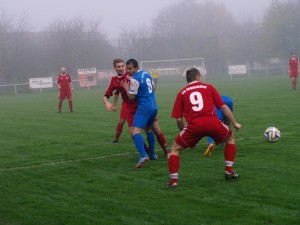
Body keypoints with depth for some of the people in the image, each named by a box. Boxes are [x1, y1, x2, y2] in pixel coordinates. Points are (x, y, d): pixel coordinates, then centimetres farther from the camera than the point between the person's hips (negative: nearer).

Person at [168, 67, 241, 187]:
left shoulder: (182, 93, 18)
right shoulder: (209, 87, 17)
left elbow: (179, 119, 12)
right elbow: (223, 107, 13)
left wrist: (184, 132, 27)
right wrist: (234, 123, 23)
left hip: (193, 125, 0)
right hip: (212, 122, 0)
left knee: (175, 148, 20)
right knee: (230, 138, 30)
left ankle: (173, 179, 6)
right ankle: (229, 171, 28)